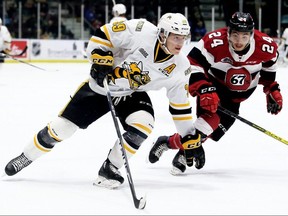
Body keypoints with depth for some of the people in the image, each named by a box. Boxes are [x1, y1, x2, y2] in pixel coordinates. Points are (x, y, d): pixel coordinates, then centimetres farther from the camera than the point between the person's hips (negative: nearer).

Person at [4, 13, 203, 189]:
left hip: (133, 94, 2)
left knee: (143, 124, -28)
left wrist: (189, 134, -1)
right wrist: (101, 60, -27)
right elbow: (103, 34, -18)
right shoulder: (140, 31, -28)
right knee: (61, 127, 0)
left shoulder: (180, 67, -16)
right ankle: (26, 157, 26)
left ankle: (110, 169, -8)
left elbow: (180, 101, -3)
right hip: (101, 85, -2)